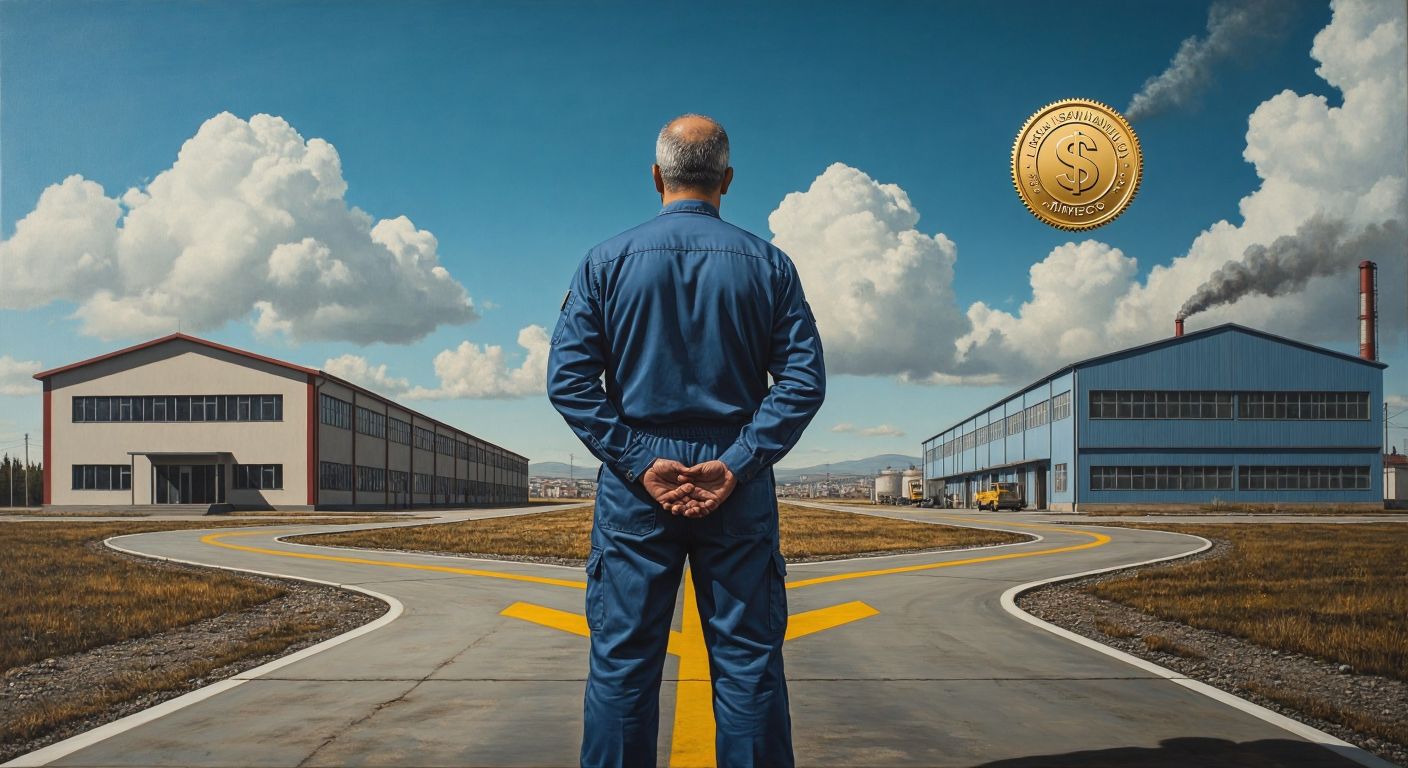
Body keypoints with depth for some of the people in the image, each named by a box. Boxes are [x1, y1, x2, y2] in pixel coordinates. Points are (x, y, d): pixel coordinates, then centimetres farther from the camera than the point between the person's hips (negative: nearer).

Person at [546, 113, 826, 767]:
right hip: (737, 485, 0)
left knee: (622, 663, 5)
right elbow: (804, 379, -5)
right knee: (748, 662, 6)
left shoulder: (607, 261, 2)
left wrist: (640, 462, -8)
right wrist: (736, 464, -9)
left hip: (635, 487, 0)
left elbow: (568, 378, -5)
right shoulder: (767, 264, 3)